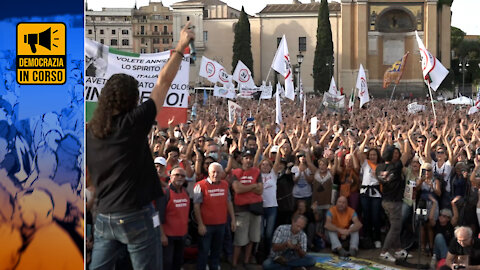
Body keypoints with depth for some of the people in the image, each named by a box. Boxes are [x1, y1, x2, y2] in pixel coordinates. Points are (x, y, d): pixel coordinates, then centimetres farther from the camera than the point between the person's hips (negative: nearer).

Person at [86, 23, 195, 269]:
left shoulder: (90, 132, 4)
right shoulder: (132, 124, -11)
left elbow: (89, 176, 11)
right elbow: (163, 82, -5)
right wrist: (180, 47, 4)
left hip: (104, 217, 6)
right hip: (136, 216, -6)